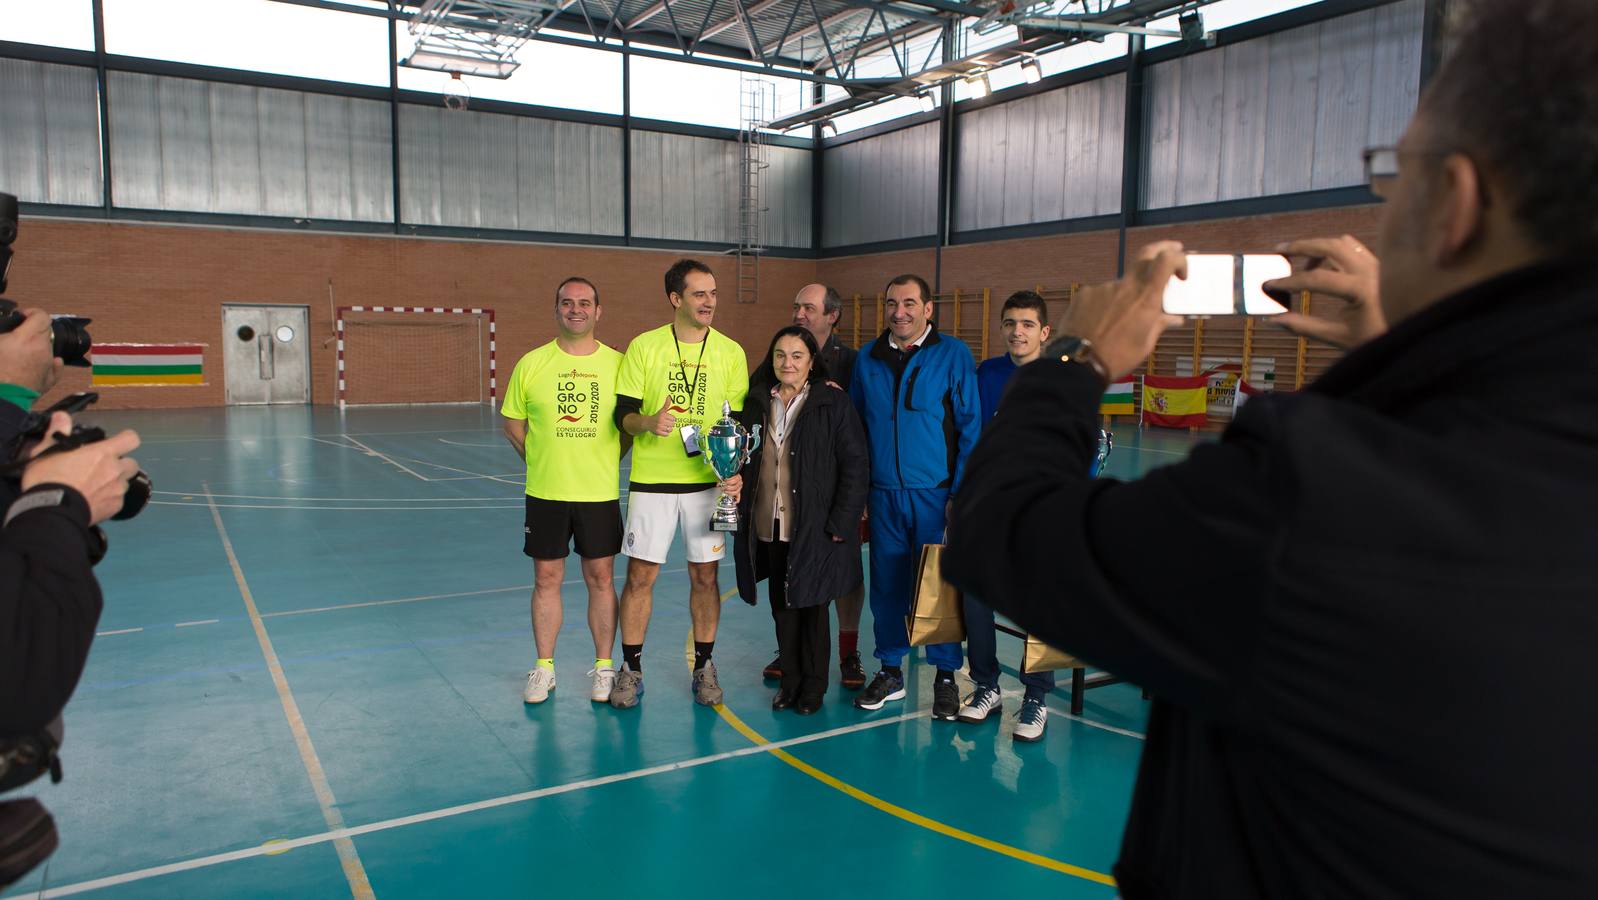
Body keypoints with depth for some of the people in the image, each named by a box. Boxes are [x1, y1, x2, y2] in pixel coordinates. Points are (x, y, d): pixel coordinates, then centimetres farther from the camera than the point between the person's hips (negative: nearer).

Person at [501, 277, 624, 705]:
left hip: (601, 493, 0)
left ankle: (604, 668, 21)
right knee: (546, 580, 9)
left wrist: (604, 460, 1)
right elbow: (512, 423, 9)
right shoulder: (531, 364, 0)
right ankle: (544, 669, 23)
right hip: (545, 493, 1)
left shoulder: (617, 364, -1)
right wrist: (543, 460, 3)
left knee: (601, 579, 7)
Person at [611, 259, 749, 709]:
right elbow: (623, 413, 0)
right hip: (651, 480, -1)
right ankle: (631, 668, 19)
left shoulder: (731, 352, 3)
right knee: (640, 575, 4)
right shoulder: (643, 346, -1)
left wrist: (736, 471, -9)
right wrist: (648, 423, -22)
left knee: (704, 576, 7)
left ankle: (703, 666, 23)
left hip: (709, 481, 1)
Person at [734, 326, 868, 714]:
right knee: (782, 606, 13)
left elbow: (853, 467, -8)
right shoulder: (758, 402, 6)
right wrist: (743, 510, 4)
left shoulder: (833, 402, -7)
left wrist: (839, 525, -12)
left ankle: (813, 686, 23)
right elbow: (744, 460, 14)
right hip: (769, 525, 4)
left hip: (814, 528, -4)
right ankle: (790, 681, 28)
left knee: (811, 605, 7)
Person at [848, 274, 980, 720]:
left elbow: (970, 427, -3)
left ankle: (945, 676, 19)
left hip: (936, 494, -3)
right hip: (883, 495, 3)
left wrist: (962, 493, -8)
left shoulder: (954, 356, -2)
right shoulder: (867, 358, 8)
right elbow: (857, 427, 13)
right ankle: (890, 672, 24)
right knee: (886, 584, 9)